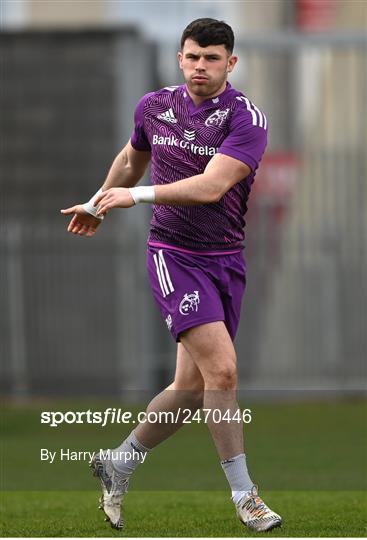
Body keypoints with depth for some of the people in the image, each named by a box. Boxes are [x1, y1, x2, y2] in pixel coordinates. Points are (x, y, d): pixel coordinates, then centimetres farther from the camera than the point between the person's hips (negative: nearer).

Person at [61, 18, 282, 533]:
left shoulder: (247, 118, -10)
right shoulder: (154, 106, 2)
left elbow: (211, 186, -22)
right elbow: (131, 159, 24)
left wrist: (138, 195, -21)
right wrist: (98, 204, 37)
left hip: (226, 259, 1)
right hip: (173, 254, -1)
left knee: (193, 386, 6)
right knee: (221, 369, -17)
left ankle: (119, 463, 28)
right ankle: (244, 495, -9)